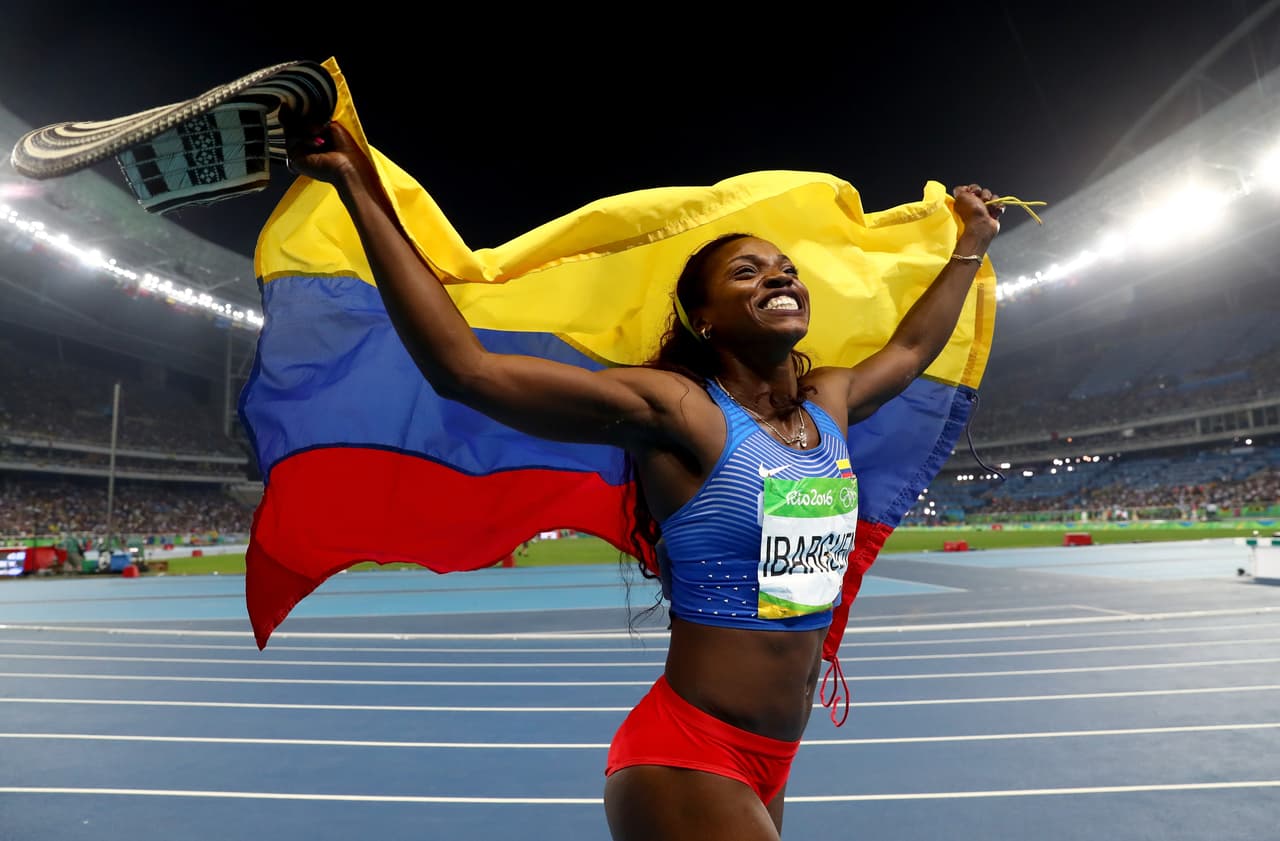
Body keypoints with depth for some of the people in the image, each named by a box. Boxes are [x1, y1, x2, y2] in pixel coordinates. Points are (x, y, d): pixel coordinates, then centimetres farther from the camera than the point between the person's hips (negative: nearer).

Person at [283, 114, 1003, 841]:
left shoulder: (830, 403, 4)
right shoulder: (672, 410, -17)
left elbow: (910, 351, 25)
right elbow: (466, 369, -23)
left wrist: (972, 245, 35)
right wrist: (360, 190, -22)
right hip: (685, 761, -7)